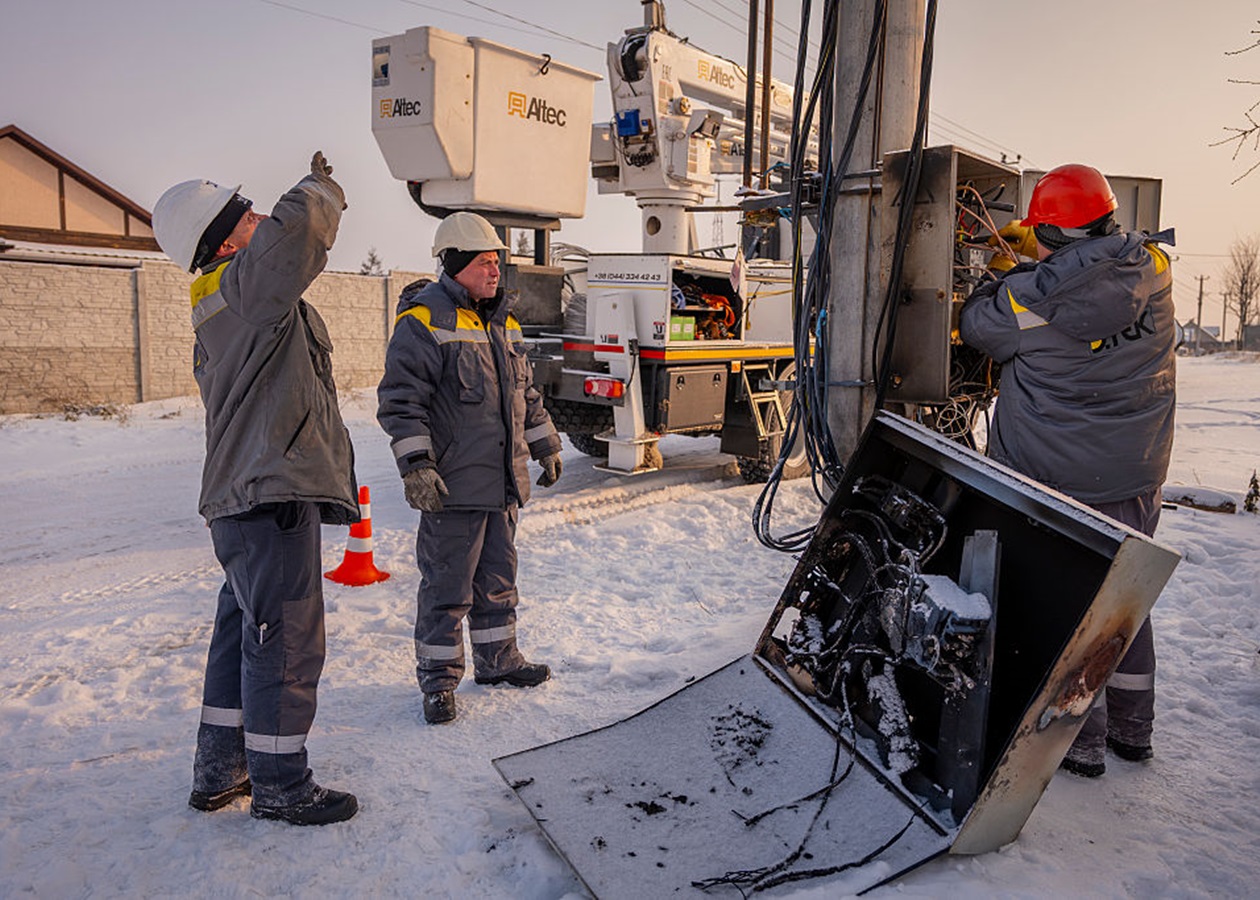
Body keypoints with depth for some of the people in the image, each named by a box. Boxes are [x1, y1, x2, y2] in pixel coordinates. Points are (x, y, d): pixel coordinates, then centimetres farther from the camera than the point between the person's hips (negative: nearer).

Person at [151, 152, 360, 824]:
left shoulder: (218, 314, 18)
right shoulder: (245, 285, -13)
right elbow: (299, 225, -27)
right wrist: (321, 187, -5)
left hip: (241, 497, 11)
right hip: (273, 496, -11)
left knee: (245, 632, 19)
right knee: (286, 641, -1)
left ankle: (220, 772, 31)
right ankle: (281, 786, 12)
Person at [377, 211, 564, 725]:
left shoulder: (503, 323, 15)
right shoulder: (424, 321, -10)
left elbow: (527, 394, 24)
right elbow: (400, 400, -15)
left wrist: (546, 447, 23)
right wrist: (415, 465, -21)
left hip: (503, 484, 8)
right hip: (452, 486, -8)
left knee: (498, 578, 18)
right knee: (448, 586, 1)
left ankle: (497, 660, 33)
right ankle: (438, 679, 15)